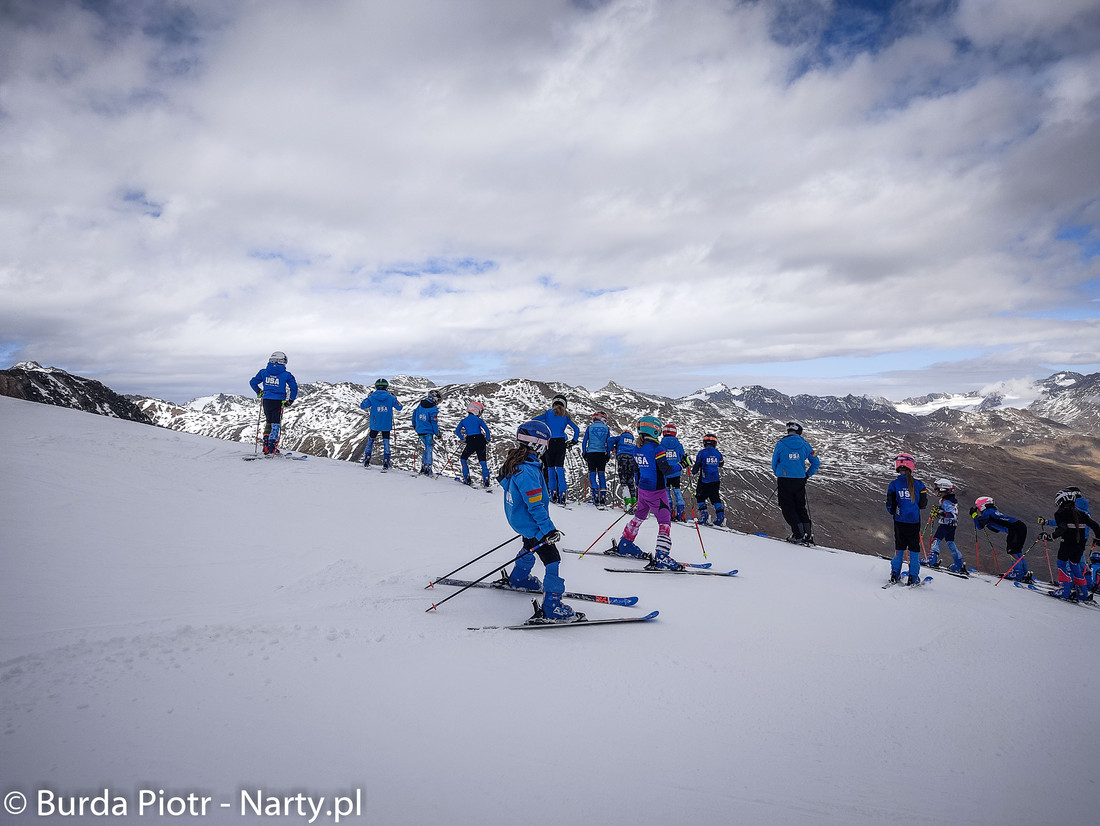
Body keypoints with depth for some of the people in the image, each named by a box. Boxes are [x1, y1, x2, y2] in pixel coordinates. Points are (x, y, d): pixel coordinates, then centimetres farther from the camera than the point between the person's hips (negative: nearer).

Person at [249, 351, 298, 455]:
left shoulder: (263, 372, 7)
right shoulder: (286, 374, -3)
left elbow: (253, 382, 13)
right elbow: (294, 387, -8)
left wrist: (259, 392, 26)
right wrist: (290, 401, 0)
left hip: (266, 400, 4)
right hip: (278, 401, -4)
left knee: (268, 422, 19)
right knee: (276, 424, 2)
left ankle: (266, 446, 15)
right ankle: (271, 449, -7)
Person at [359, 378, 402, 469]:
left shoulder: (372, 397, -7)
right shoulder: (390, 398, -7)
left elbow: (362, 406, 3)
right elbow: (399, 407, 2)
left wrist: (368, 397, 15)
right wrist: (395, 399, 17)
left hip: (375, 425, 0)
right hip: (386, 425, 0)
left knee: (370, 441, 17)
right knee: (386, 443, 9)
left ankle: (366, 461, 17)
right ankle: (386, 463, 6)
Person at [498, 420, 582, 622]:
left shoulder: (515, 462, 1)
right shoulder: (528, 471, -30)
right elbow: (535, 505, -30)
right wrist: (549, 529, -28)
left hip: (520, 520, 11)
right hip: (531, 524, -11)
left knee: (531, 548, 35)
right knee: (553, 561, -11)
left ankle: (518, 579, 56)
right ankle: (552, 607, -12)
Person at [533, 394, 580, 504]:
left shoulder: (548, 413, 5)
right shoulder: (565, 416, 8)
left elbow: (534, 420, -2)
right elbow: (577, 429, 6)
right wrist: (574, 441, 18)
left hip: (549, 443, -1)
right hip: (561, 443, 1)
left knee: (550, 468, 10)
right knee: (559, 467, 3)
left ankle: (553, 493, 5)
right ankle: (562, 493, -8)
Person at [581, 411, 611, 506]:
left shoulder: (590, 427, 3)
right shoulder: (606, 429, 5)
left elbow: (584, 442, 3)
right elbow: (608, 443, 6)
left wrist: (584, 455, 9)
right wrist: (608, 456, 13)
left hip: (591, 453, -1)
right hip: (602, 454, 1)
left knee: (592, 474, 2)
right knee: (602, 474, 9)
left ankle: (595, 496, -9)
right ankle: (603, 496, 6)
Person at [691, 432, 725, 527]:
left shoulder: (701, 453, -8)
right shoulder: (718, 453, 2)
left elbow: (697, 465, -7)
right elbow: (721, 464, 19)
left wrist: (694, 473, 10)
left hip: (704, 480, -3)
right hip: (715, 480, 4)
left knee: (700, 498, 9)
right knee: (715, 498, 15)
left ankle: (703, 512, -5)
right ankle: (720, 514, 6)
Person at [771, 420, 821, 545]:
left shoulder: (780, 444, -5)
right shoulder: (805, 445, 2)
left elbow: (774, 463, 4)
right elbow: (816, 463, 8)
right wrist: (807, 475, 18)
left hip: (784, 481, -3)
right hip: (800, 481, 3)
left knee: (788, 508, 4)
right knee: (801, 507, 14)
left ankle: (799, 535, -3)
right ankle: (808, 535, 11)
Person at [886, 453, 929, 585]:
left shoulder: (894, 484, -6)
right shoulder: (918, 484, -5)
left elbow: (890, 505, -6)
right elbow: (923, 504, 1)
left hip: (899, 521, 1)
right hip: (914, 521, -1)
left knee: (899, 547, 14)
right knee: (914, 548, 9)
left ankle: (895, 574, 13)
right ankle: (913, 577, 10)